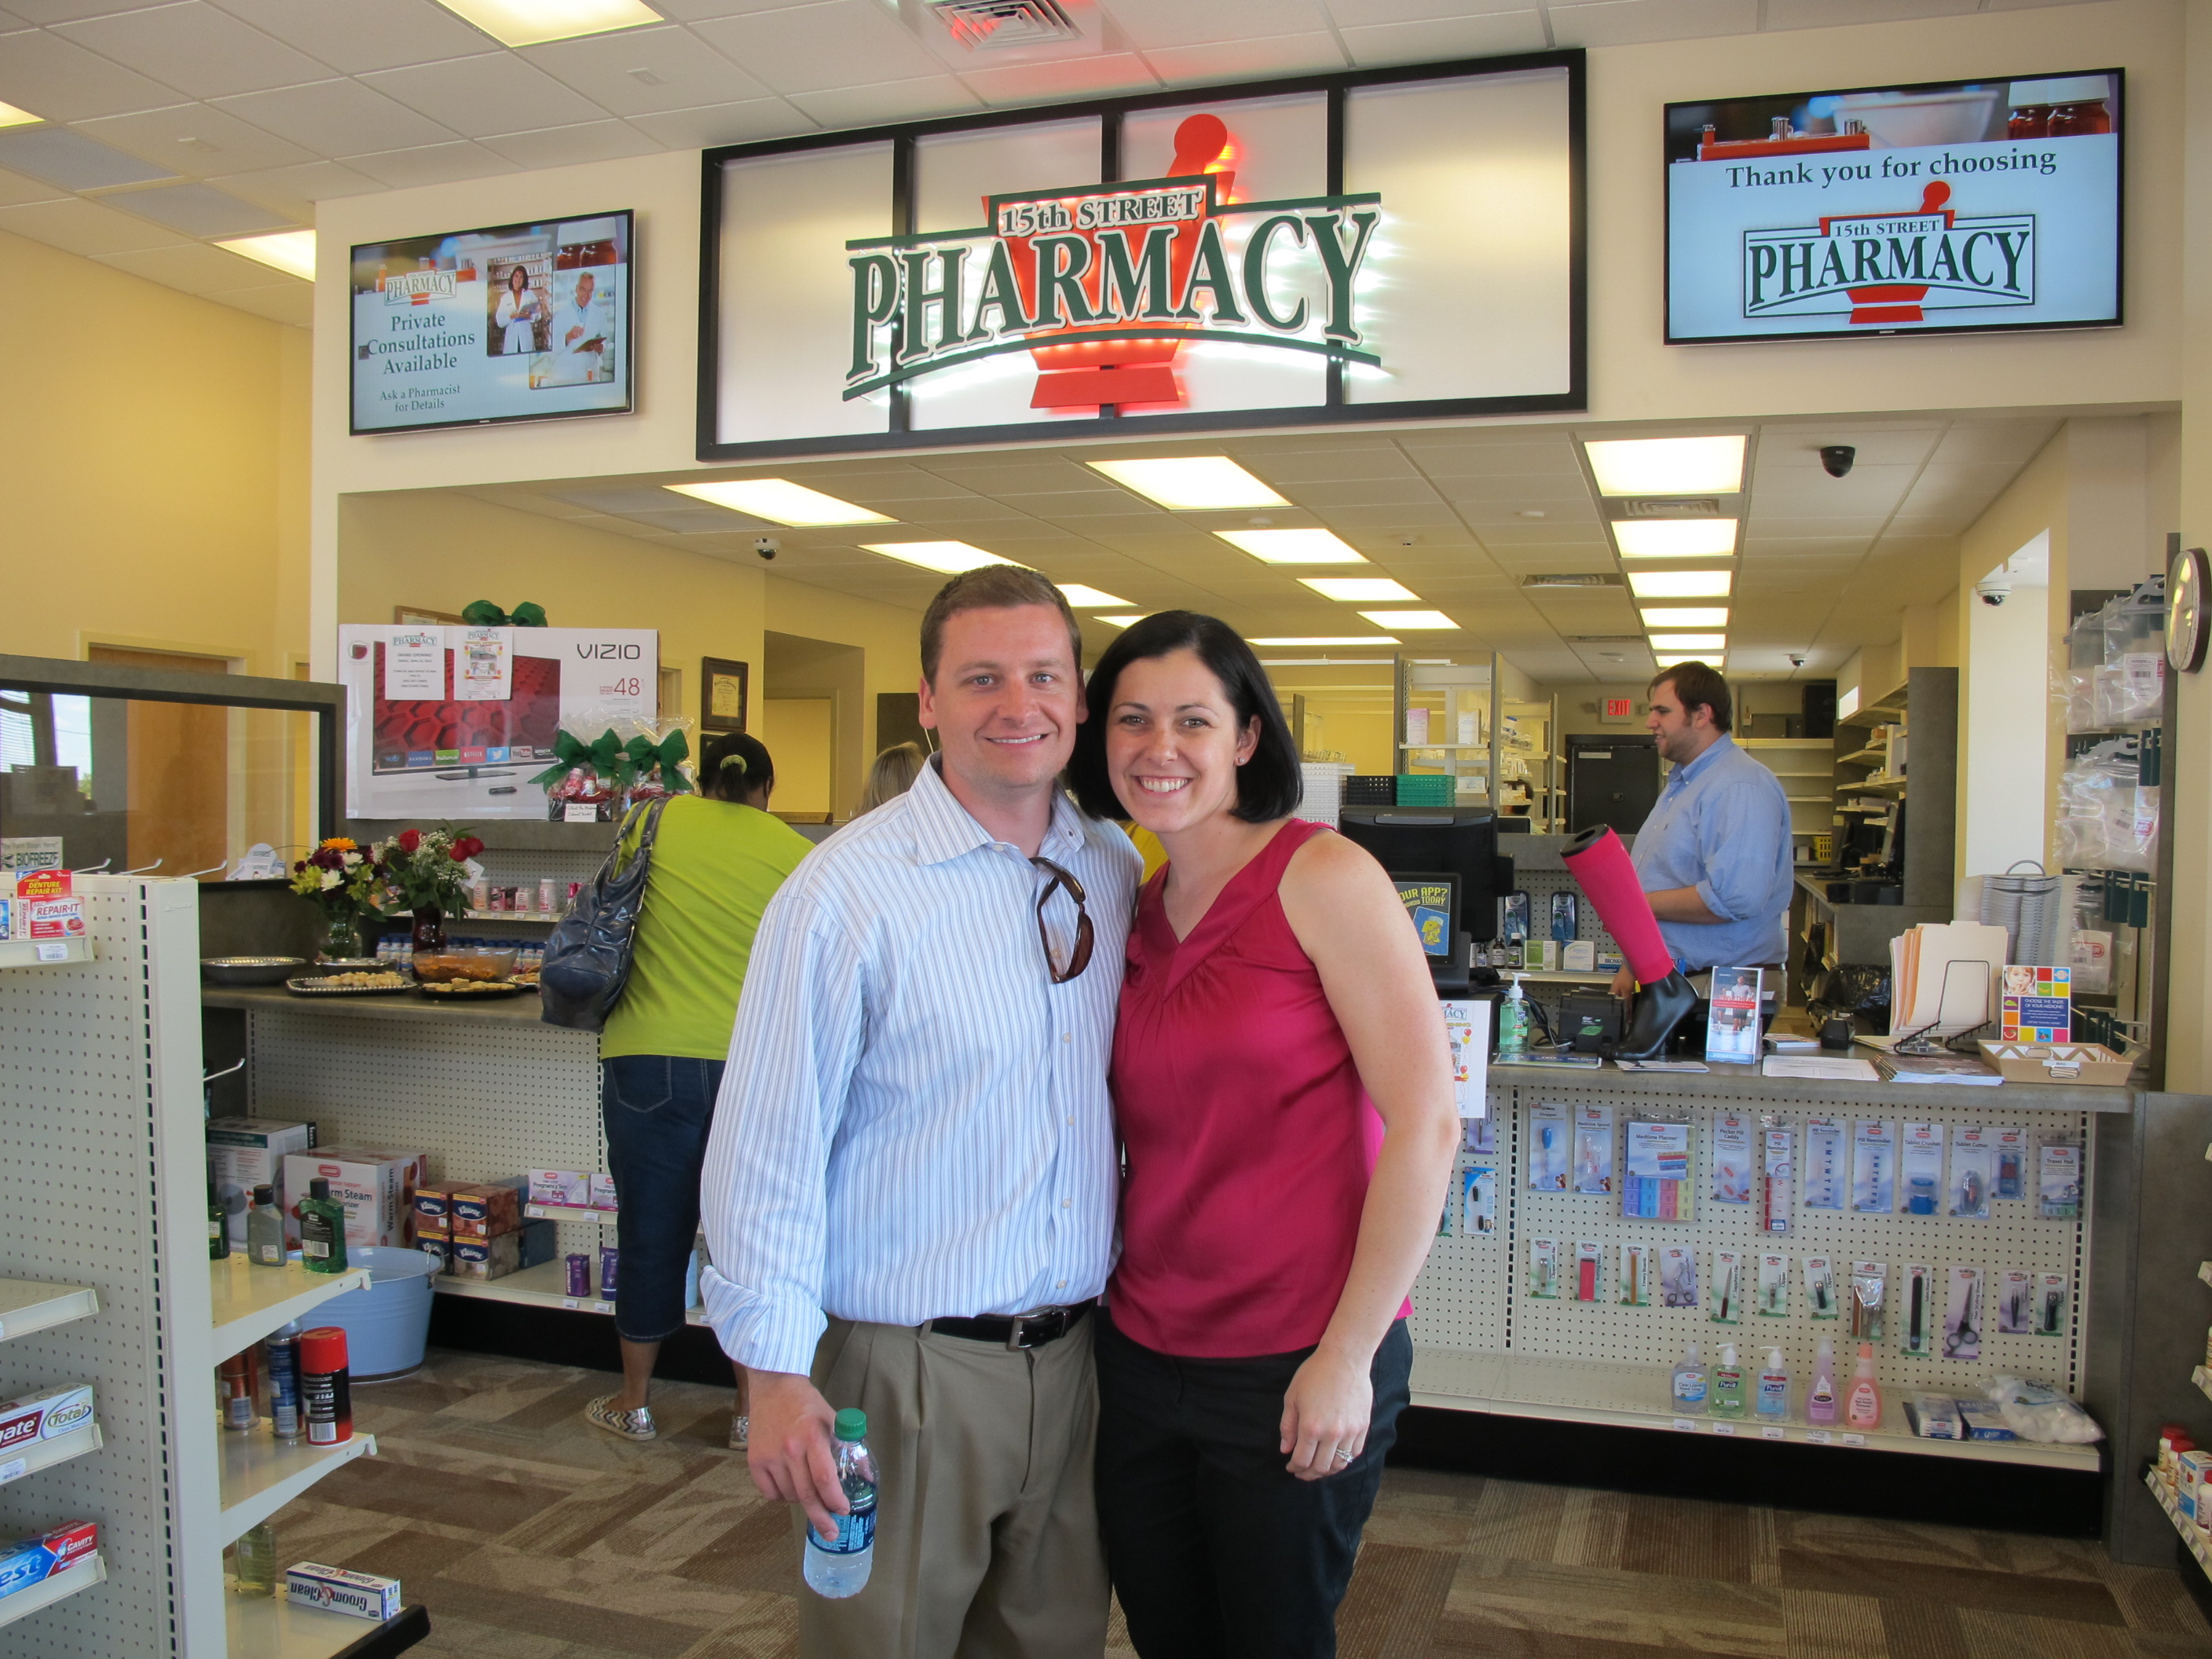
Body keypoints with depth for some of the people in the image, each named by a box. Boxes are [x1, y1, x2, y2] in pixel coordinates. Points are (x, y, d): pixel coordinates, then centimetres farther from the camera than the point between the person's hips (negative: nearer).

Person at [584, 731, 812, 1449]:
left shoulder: (660, 822, 4)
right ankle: (752, 1409, 20)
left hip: (650, 1059, 0)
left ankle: (634, 1403, 26)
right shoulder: (794, 852, 1)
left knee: (651, 1229, 11)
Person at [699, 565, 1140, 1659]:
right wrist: (777, 1378, -14)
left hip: (1074, 1356, 5)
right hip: (905, 1369, -5)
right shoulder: (850, 891, -14)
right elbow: (767, 1150, -13)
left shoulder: (1115, 871, 4)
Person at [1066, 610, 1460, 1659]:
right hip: (1144, 1355, 6)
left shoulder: (1323, 878, -12)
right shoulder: (1138, 912, 6)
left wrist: (1348, 1358, -15)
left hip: (1297, 1372, -5)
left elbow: (1425, 1127, -15)